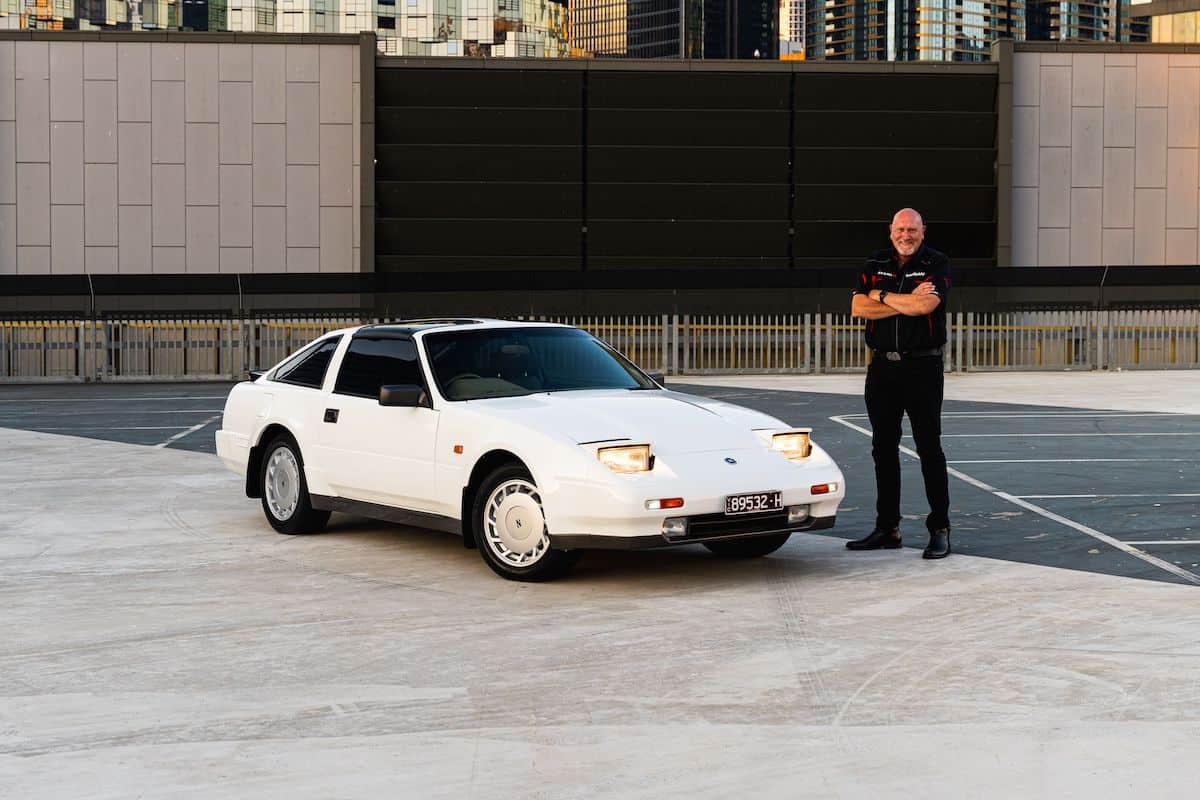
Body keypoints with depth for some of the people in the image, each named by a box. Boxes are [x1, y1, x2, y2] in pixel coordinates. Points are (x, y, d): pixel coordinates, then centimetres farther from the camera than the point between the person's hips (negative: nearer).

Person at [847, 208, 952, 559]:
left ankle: (940, 530, 0)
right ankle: (887, 527, 17)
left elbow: (925, 305, -20)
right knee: (883, 448, 9)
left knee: (929, 449, -3)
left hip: (922, 368, -5)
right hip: (883, 367, 5)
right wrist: (907, 302, -10)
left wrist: (882, 296, -7)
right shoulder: (875, 264, 9)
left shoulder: (937, 264, -3)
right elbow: (858, 307, -4)